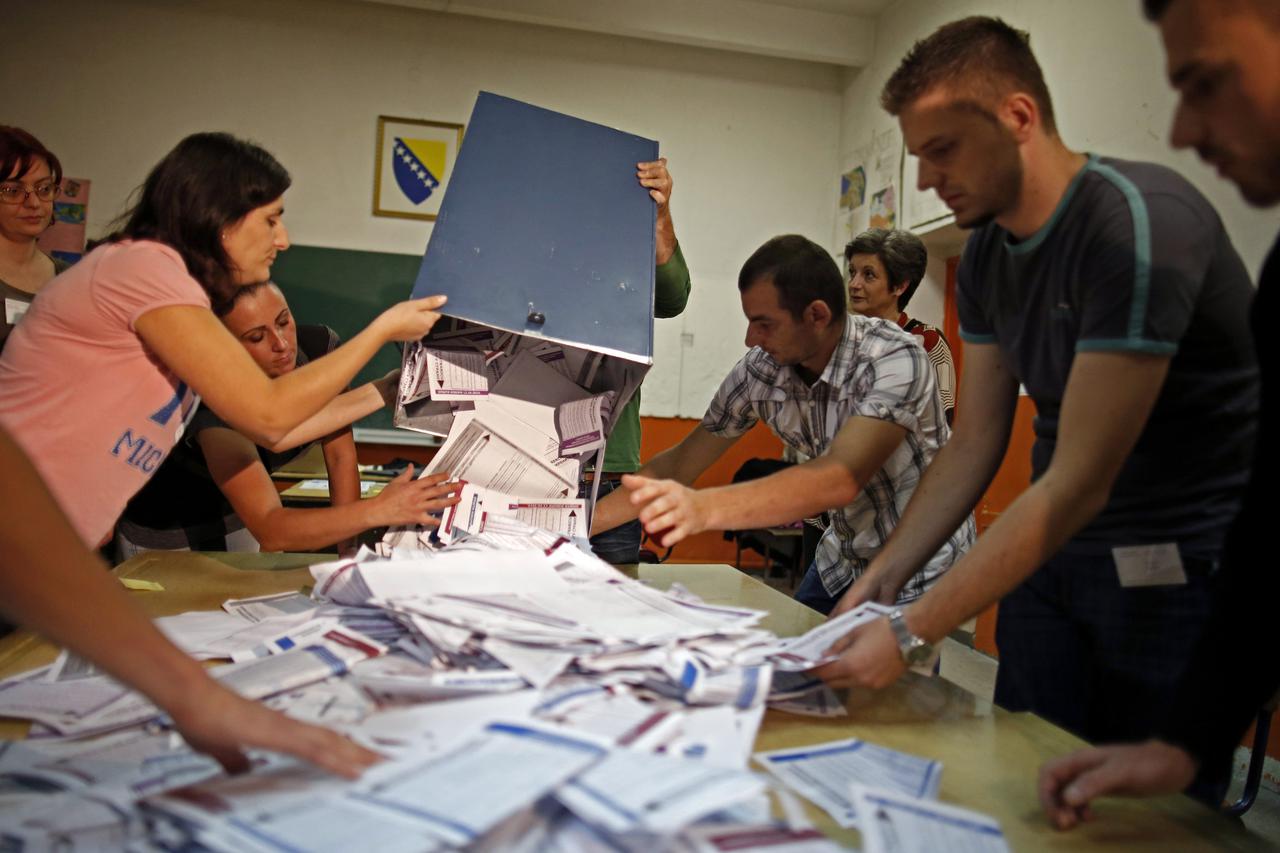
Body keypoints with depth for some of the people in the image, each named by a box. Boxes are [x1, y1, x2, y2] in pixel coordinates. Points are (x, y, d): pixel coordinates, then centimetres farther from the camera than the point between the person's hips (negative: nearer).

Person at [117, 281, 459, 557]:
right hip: (165, 525, -4)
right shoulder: (217, 406, -38)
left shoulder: (320, 346, -22)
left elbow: (340, 455, -15)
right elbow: (269, 530, -46)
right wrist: (378, 510, -59)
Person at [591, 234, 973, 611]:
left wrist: (705, 508, -54)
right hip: (842, 563, 5)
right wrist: (583, 524, -11)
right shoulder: (760, 368, -12)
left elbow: (841, 478, -42)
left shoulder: (895, 360, -27)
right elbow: (680, 463, -3)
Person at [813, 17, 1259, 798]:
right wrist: (882, 579, -5)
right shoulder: (987, 253, 2)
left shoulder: (1140, 222, -22)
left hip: (1176, 565, -6)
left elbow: (1081, 479, -27)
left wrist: (913, 633, -27)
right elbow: (973, 448, 4)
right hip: (1051, 551, 7)